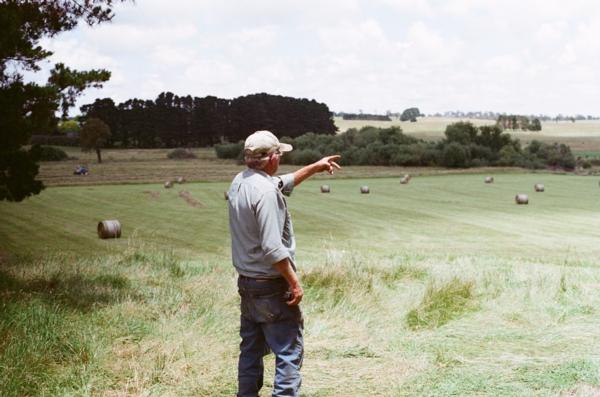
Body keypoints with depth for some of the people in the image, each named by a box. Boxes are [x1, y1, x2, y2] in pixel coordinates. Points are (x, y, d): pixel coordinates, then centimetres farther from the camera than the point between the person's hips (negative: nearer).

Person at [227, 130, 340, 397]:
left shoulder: (239, 182, 6)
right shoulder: (265, 191, -21)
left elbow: (283, 183, 25)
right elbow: (273, 249, -24)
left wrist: (315, 167, 31)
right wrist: (294, 282, -15)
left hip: (246, 284, 9)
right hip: (272, 287, -9)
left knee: (251, 349, 16)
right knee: (289, 351, -3)